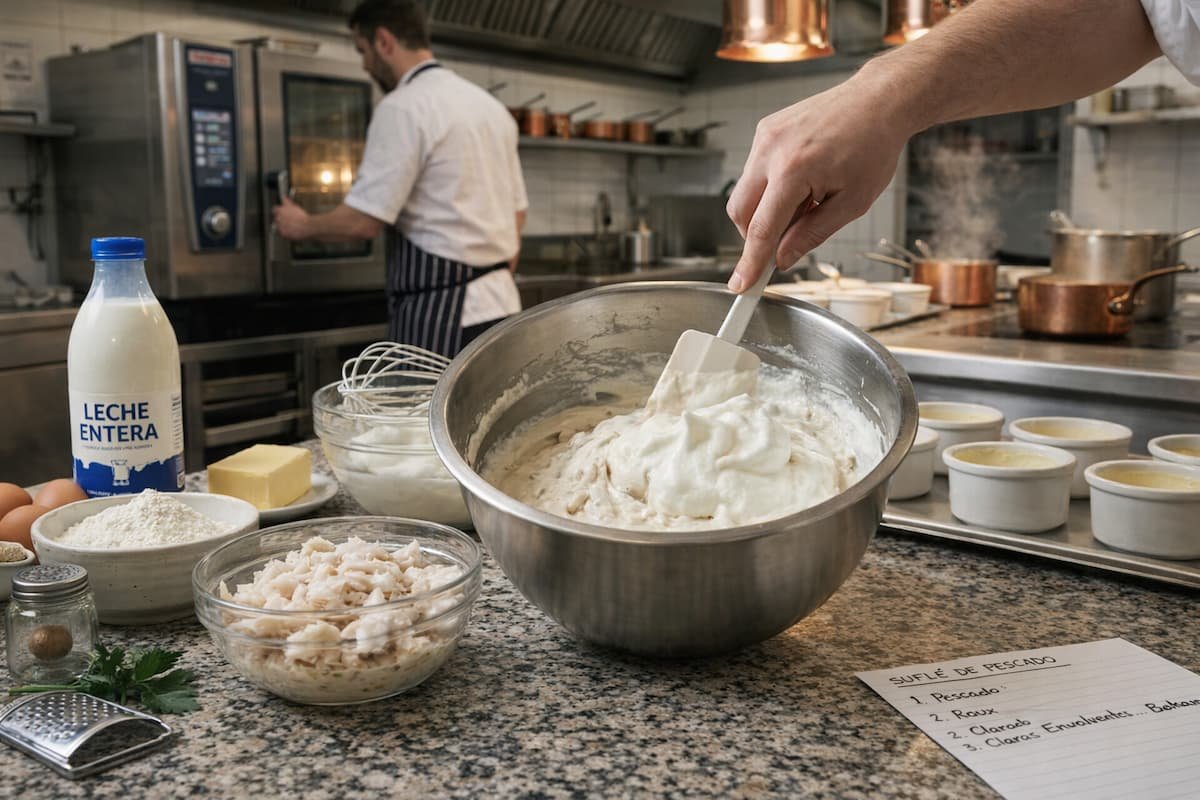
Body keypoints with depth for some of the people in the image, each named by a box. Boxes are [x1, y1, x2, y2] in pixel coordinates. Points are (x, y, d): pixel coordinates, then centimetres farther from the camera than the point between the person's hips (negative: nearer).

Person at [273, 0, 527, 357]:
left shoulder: (403, 107, -10)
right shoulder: (490, 105, 15)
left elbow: (363, 220, -13)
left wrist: (301, 225, 6)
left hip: (440, 313, -8)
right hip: (500, 303, 9)